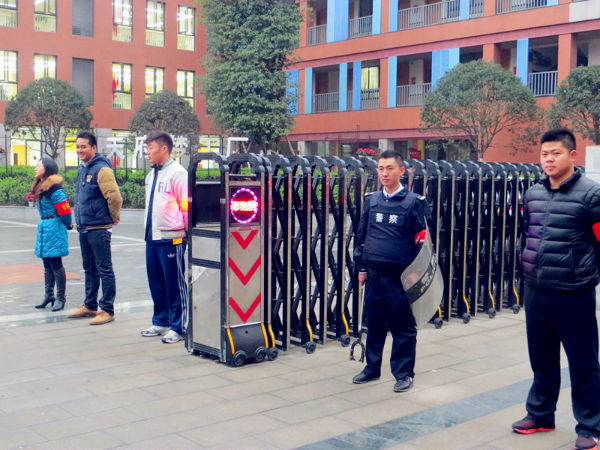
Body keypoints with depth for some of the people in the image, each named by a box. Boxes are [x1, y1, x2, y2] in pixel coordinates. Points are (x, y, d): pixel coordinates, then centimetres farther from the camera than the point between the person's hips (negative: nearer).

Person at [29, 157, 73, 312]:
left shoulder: (54, 188, -16)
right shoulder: (40, 186, 13)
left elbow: (64, 210, -16)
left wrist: (67, 225, 0)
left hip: (54, 229, -9)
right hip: (44, 227, 9)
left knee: (56, 264, -4)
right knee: (47, 264, 14)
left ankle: (60, 298, 4)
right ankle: (49, 295, 22)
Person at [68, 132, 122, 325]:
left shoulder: (101, 169, -15)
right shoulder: (82, 169, 13)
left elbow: (114, 197, -21)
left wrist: (114, 218, -8)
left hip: (98, 229, -9)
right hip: (84, 228, 9)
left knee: (104, 269, -3)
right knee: (89, 269, 18)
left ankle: (107, 310, 3)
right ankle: (89, 306, 29)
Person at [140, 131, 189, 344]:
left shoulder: (177, 173, -10)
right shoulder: (151, 175, 17)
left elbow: (187, 206, -11)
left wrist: (186, 231, -9)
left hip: (171, 239, -8)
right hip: (152, 238, 8)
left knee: (175, 285, 0)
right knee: (156, 284, 14)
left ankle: (177, 327, 8)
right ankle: (161, 322, 27)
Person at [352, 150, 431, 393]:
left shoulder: (414, 202, -3)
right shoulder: (371, 200, 9)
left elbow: (422, 237, -1)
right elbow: (361, 235, 16)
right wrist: (361, 266, 13)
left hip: (400, 275, -4)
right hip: (374, 274, 4)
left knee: (403, 327, 4)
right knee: (374, 324, 13)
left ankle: (404, 373, 17)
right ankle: (372, 367, 28)